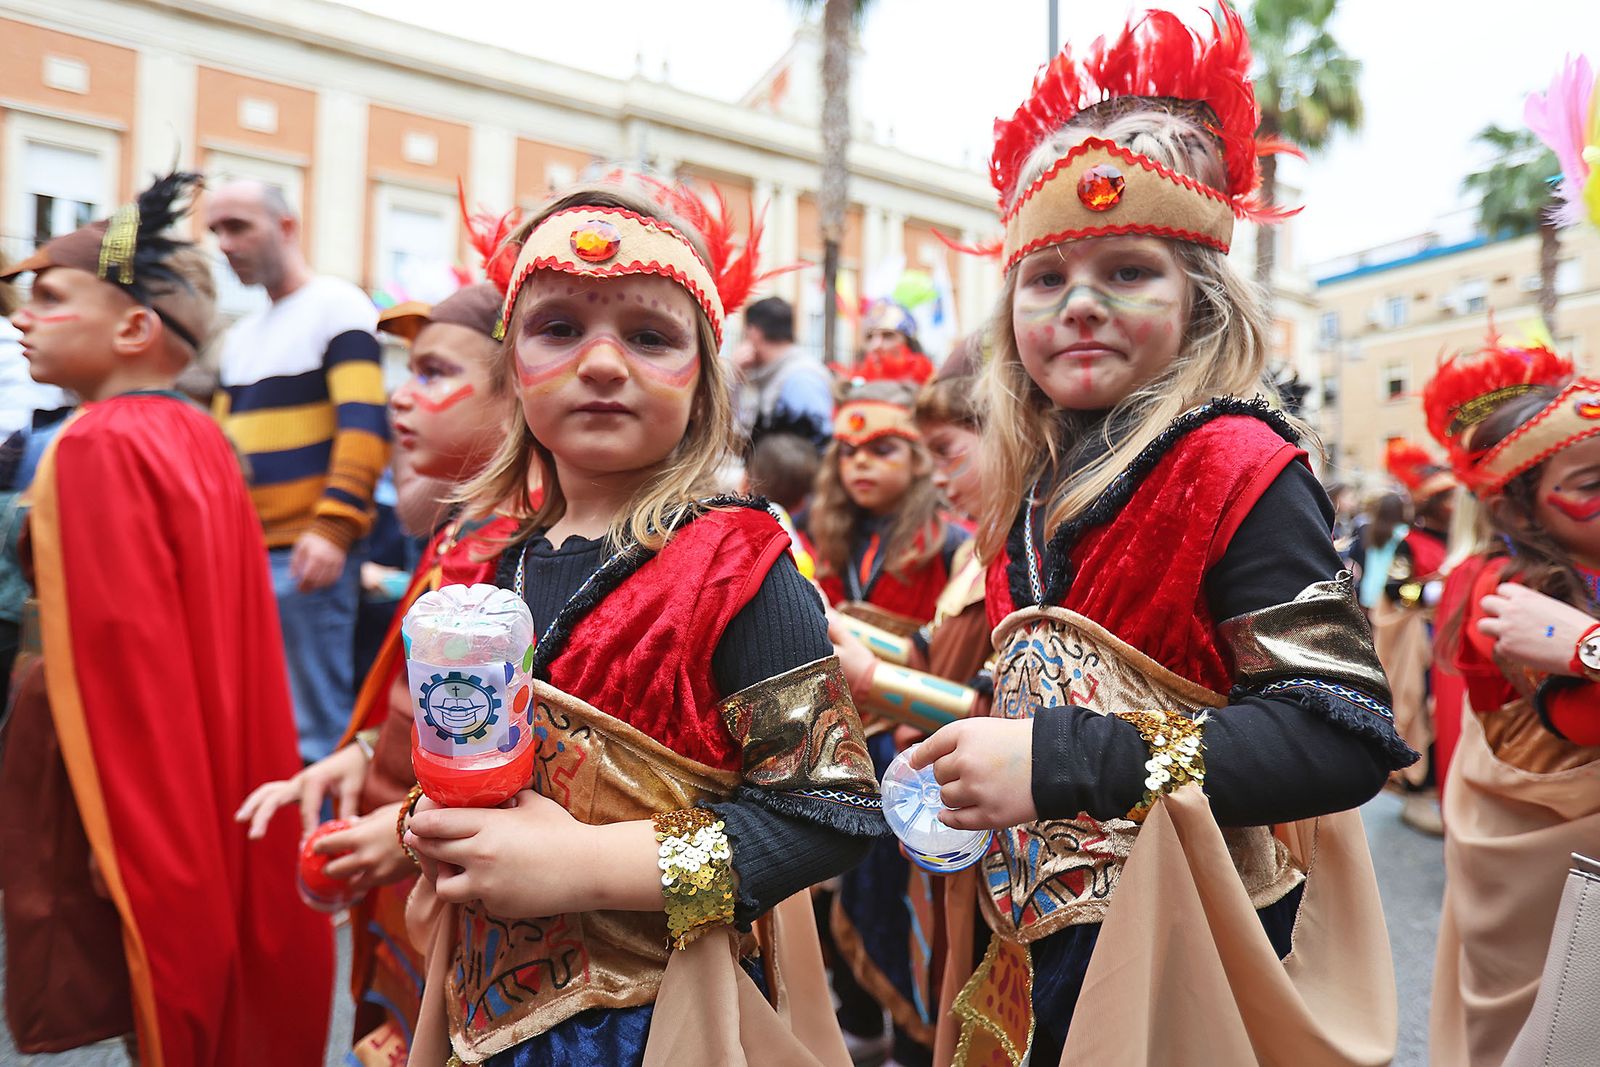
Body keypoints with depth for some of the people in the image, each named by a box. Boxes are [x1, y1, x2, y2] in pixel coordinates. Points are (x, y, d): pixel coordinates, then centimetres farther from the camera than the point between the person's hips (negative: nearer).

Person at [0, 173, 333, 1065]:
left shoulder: (97, 447, -18)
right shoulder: (197, 435, 4)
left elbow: (120, 657, -20)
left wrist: (119, 838, -14)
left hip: (140, 779, -7)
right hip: (214, 782, 7)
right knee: (219, 979, 20)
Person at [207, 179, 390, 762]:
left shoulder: (337, 305, -3)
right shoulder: (240, 335, 20)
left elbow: (363, 425, -14)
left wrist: (333, 527, -22)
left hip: (308, 554, -8)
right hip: (240, 554, 8)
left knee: (313, 728, -2)